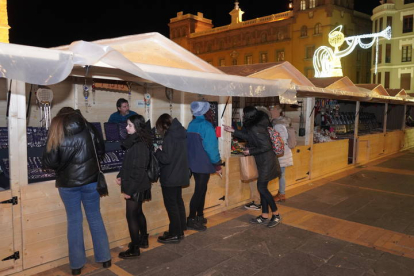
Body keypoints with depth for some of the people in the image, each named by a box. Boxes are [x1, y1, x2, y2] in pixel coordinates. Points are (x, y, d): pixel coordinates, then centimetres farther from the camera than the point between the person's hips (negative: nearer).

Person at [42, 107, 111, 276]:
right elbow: (101, 150, 8)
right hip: (90, 179, 1)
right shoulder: (88, 128, -1)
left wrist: (61, 165, 13)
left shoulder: (56, 130, -4)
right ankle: (104, 258, 21)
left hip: (68, 183, 0)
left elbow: (49, 162, -8)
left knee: (74, 221, 11)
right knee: (95, 218, 13)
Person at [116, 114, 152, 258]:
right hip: (137, 186, 9)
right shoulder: (134, 142, 7)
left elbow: (138, 170, -23)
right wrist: (121, 176, 8)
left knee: (131, 216, 0)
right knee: (138, 213, 19)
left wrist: (129, 189, -20)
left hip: (136, 187, -9)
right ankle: (143, 240, 35)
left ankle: (134, 249, 13)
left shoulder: (139, 145, -22)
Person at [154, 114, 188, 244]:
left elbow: (166, 159, -24)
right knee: (178, 202, 17)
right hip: (179, 174, 9)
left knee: (171, 204, 1)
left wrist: (158, 151, -7)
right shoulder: (180, 134, 7)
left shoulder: (169, 137, -21)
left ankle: (174, 234, 9)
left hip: (170, 177, -9)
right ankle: (180, 230, 28)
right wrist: (163, 150, 9)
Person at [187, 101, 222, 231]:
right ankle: (191, 220, 5)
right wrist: (217, 164, -10)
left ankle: (199, 216, 25)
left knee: (201, 189, 17)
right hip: (204, 164, -8)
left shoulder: (191, 124, 7)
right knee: (199, 191, -1)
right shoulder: (206, 125, -17)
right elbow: (211, 147, -18)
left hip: (194, 163, 8)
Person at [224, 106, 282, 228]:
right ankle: (264, 216, 20)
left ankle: (276, 215, 10)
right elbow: (248, 136, 21)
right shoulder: (253, 126, 6)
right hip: (263, 161, 10)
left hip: (266, 161, -10)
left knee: (262, 188, -4)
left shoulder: (256, 128, -23)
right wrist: (233, 130, 19)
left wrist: (250, 151, -13)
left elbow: (266, 147, -23)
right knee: (262, 187, 11)